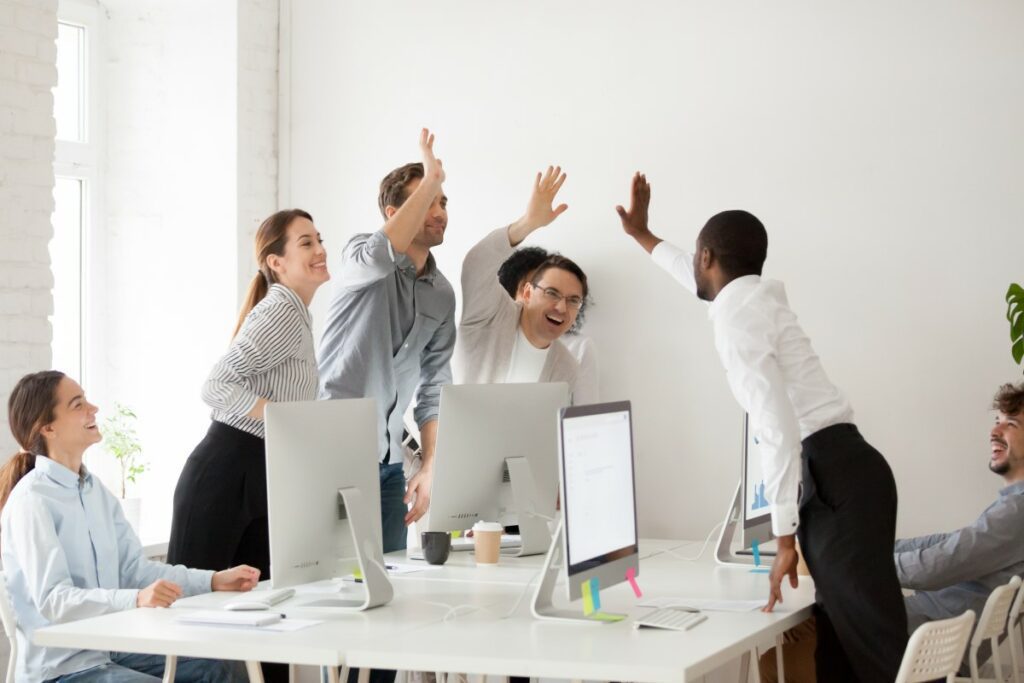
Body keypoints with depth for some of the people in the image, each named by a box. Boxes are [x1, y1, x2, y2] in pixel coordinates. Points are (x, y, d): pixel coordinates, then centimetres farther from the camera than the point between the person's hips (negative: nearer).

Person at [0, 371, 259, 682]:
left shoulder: (96, 491, 12)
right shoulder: (32, 500, -15)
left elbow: (135, 568, 9)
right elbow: (52, 600, -24)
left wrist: (214, 580, -2)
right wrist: (135, 599, -39)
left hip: (113, 649, 8)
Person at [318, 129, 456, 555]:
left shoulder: (442, 295, 12)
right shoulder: (361, 258, -4)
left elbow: (434, 391, 14)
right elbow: (381, 255, -31)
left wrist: (430, 467, 4)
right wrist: (432, 178, -25)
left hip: (388, 463, 6)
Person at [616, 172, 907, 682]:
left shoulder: (736, 319, -9)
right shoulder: (758, 296, 19)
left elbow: (778, 429, -19)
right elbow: (705, 285, 45)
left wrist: (784, 538, -17)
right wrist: (642, 236, 59)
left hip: (834, 478, -10)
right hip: (838, 473, 10)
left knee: (872, 640, -14)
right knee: (840, 633, 8)